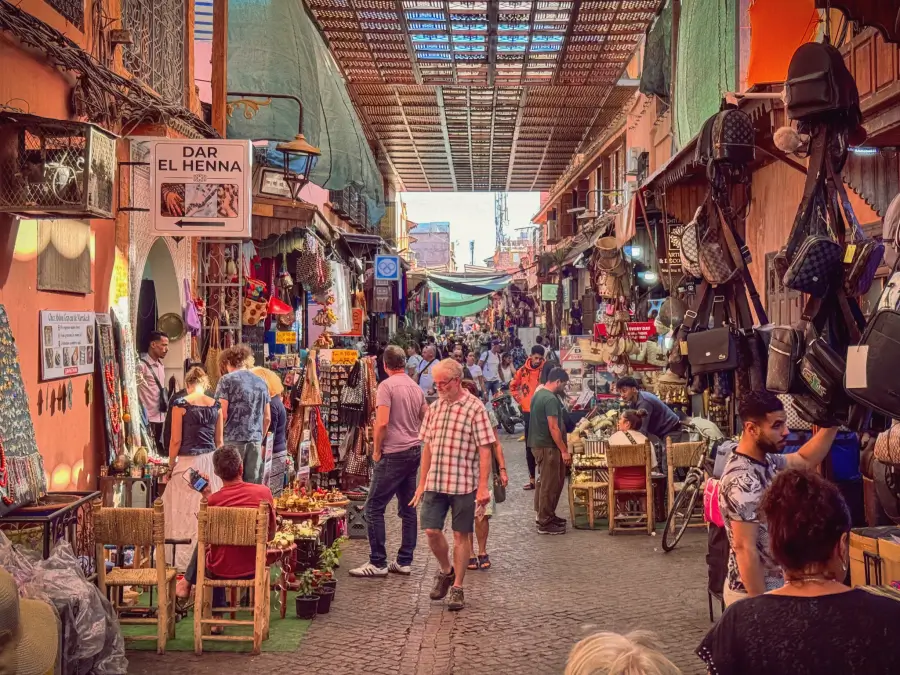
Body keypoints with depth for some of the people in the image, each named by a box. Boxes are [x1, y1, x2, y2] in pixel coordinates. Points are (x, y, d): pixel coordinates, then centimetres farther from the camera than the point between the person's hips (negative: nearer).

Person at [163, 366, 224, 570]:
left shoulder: (180, 404, -9)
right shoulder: (215, 405, 3)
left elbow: (176, 441, -8)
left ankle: (185, 559, 7)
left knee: (186, 512, 3)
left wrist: (171, 465, 4)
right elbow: (219, 441, 9)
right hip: (210, 461, 4)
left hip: (188, 462, -4)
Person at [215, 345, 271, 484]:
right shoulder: (261, 382, 13)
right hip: (255, 440, 5)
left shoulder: (227, 380, -3)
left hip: (233, 439, -4)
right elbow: (267, 418, 14)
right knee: (253, 483, 6)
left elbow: (222, 414, -9)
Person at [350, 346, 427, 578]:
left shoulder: (387, 386, -11)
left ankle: (378, 563, -1)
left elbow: (382, 422, -18)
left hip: (394, 454, -8)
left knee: (374, 507, -2)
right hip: (415, 451, 8)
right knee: (407, 508, 12)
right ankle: (404, 561, 16)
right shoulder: (416, 387, 12)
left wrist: (377, 450, -7)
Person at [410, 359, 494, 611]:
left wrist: (483, 486, -16)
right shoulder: (434, 408, 9)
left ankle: (457, 588, 16)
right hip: (435, 483, 5)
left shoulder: (474, 408, -7)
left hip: (463, 484, -4)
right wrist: (422, 483, 13)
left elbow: (485, 449, -10)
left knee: (461, 535, 4)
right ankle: (446, 571, 28)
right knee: (431, 531, 1)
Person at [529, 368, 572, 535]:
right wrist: (564, 450, -18)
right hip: (548, 446, -10)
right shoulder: (551, 399, -20)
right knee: (549, 484, -3)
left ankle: (545, 515, 27)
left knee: (545, 482, 18)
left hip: (540, 444, 10)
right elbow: (553, 428, -22)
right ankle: (545, 523, 2)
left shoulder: (539, 394, 12)